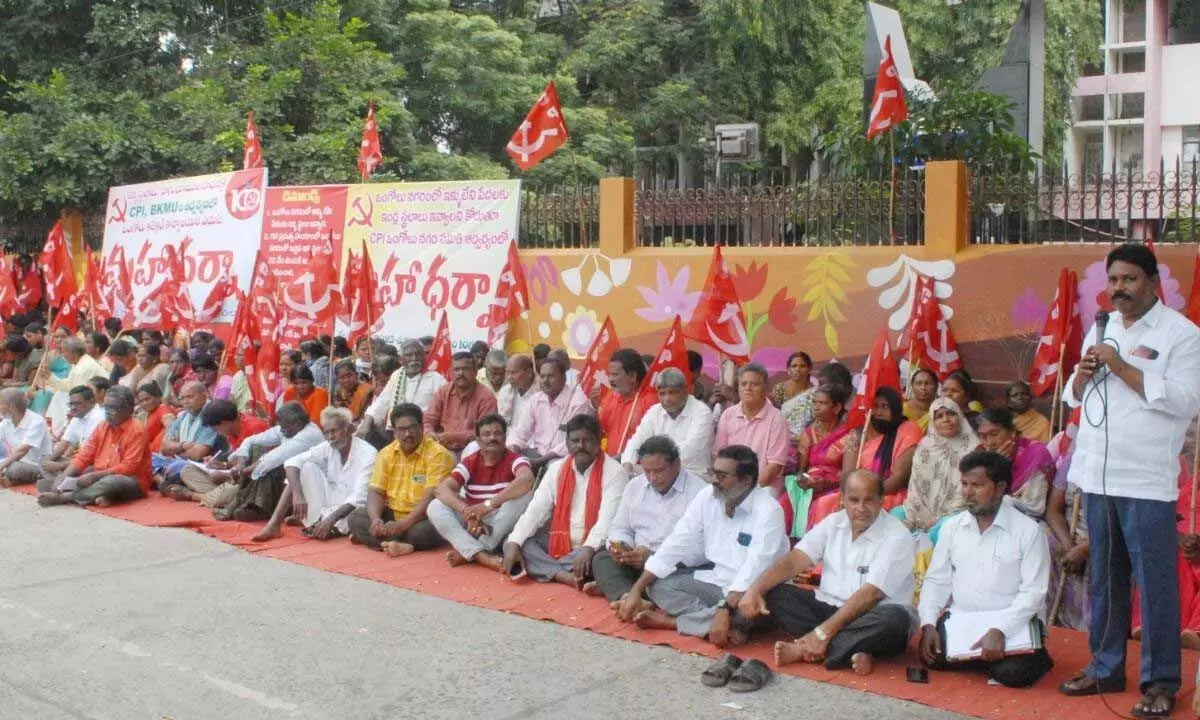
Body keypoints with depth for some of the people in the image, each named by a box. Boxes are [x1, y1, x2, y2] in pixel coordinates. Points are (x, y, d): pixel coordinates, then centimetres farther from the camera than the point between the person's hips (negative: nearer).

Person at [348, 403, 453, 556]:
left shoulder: (437, 454, -13)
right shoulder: (386, 453, 6)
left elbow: (432, 498, -22)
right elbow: (376, 492, 3)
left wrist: (402, 525, -32)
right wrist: (376, 519, -19)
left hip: (422, 518, -6)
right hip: (392, 516, 6)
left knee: (425, 530, -38)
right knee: (356, 517, -15)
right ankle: (403, 545, -29)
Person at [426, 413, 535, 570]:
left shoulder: (514, 460, -10)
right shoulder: (469, 462, 0)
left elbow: (526, 480, -35)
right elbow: (441, 489, -15)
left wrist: (488, 504, -41)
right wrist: (467, 512, -34)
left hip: (503, 527, -3)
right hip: (474, 523, 3)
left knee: (524, 494, -29)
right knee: (436, 506, -19)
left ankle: (467, 553, -27)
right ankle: (482, 556, -37)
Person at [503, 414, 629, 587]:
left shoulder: (614, 472, -10)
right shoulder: (557, 468, 5)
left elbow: (609, 519, -22)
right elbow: (535, 510, -2)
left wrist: (589, 548, -39)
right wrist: (514, 543, -17)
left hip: (592, 547, -5)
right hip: (559, 542, 5)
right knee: (511, 543, -13)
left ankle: (543, 569, -27)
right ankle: (562, 575, -32)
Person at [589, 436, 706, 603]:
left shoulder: (700, 492, -10)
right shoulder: (634, 486, 11)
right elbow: (620, 528, 17)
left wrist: (654, 558, -25)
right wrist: (620, 547, -8)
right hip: (636, 563, 5)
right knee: (601, 559, -20)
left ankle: (611, 587, -21)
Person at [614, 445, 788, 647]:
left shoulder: (768, 511, -22)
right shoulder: (707, 497, -4)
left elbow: (755, 569, -33)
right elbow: (676, 545, -5)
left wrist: (724, 611, -43)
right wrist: (636, 590, -11)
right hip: (714, 581, 6)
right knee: (657, 584, -8)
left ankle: (672, 620, -19)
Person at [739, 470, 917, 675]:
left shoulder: (898, 537, -15)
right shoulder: (834, 522, 2)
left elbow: (870, 594, -24)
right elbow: (794, 561, -5)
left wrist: (823, 632, -31)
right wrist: (755, 590, -23)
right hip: (829, 607, 5)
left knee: (895, 619, -38)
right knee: (773, 593, -14)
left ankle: (804, 649, -31)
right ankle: (851, 650, -26)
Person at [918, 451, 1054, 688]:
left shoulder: (1028, 530, -7)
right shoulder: (952, 527, 8)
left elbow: (1033, 592, -13)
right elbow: (936, 580, 9)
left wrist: (999, 630, -25)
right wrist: (928, 624, -8)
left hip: (1011, 624, -4)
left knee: (1012, 673, -28)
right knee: (933, 657, -23)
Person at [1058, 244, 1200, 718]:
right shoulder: (1102, 329, 14)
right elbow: (1075, 397, 19)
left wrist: (1121, 367, -17)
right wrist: (1082, 375, -4)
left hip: (1146, 479, -6)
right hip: (1097, 472, 6)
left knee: (1155, 581, -1)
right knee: (1104, 576, 14)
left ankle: (1161, 681, 9)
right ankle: (1105, 667, 24)